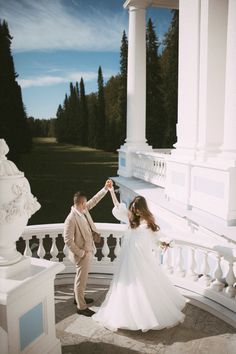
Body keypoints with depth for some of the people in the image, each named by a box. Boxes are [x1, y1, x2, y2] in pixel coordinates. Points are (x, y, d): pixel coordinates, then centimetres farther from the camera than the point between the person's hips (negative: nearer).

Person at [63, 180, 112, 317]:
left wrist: (106, 188, 6)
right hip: (82, 254, -9)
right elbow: (68, 240, -25)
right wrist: (81, 253, -19)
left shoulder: (83, 210, -3)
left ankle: (79, 297, 44)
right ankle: (81, 307, 22)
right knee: (82, 279, 6)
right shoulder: (71, 219, -27)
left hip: (88, 250, 9)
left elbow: (94, 200, 11)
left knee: (82, 277, 25)